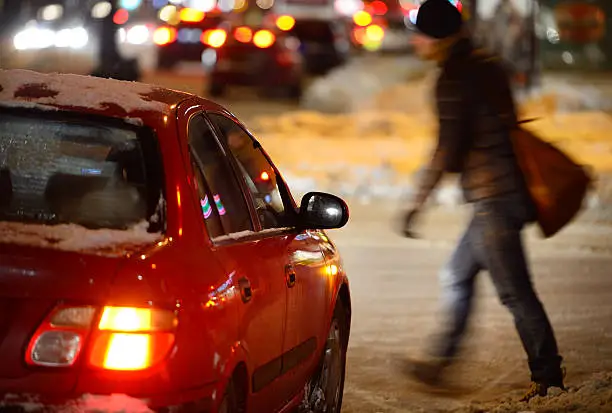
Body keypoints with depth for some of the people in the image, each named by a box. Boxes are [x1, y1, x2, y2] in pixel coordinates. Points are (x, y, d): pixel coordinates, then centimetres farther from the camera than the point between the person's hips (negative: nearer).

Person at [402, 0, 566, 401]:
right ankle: (440, 361, 24)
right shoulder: (487, 66, 13)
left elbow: (449, 147, -18)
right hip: (508, 192, 10)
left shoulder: (454, 79, -14)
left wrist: (419, 201, -11)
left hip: (493, 199, -10)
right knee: (457, 277, 18)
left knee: (516, 292, -3)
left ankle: (548, 375, 4)